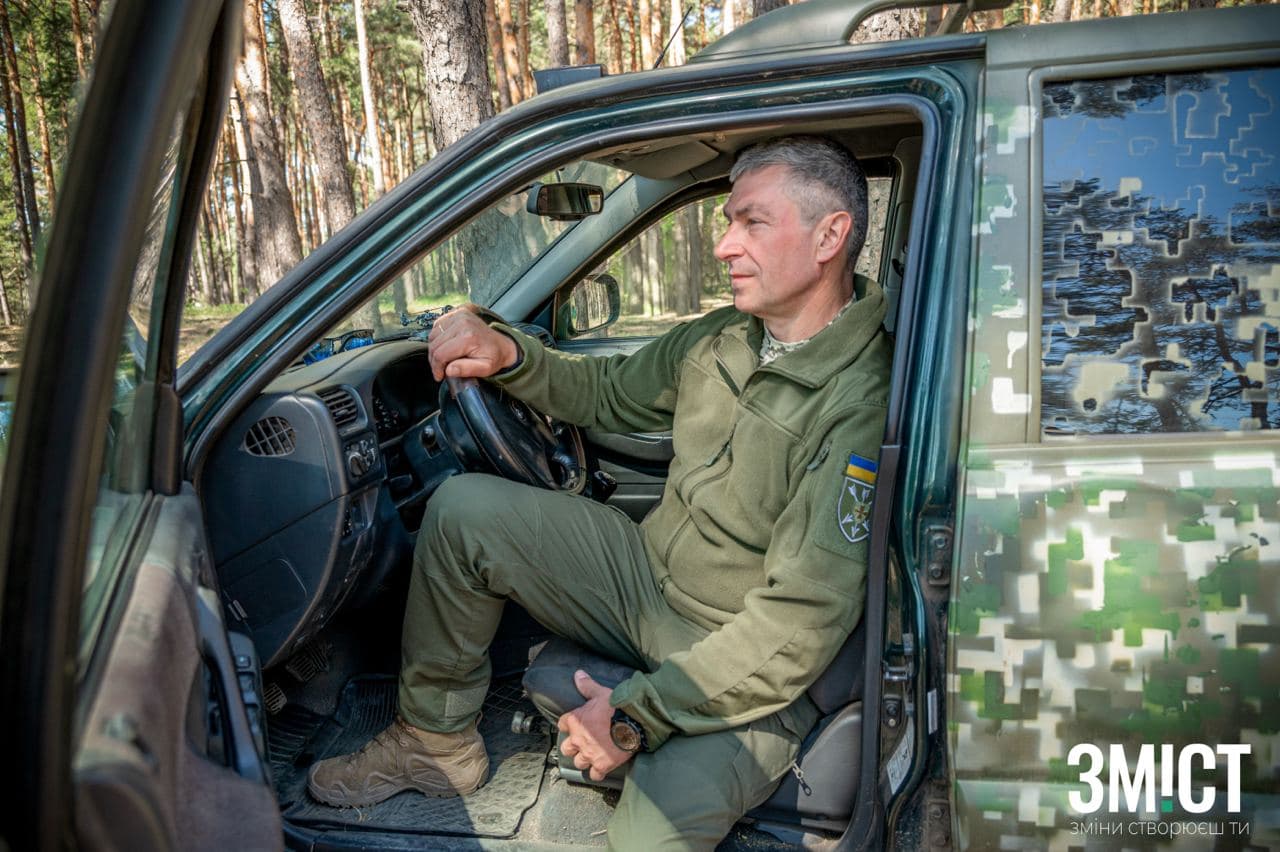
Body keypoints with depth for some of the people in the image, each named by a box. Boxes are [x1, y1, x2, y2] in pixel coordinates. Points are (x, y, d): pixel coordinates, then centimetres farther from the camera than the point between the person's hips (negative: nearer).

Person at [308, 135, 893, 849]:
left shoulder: (864, 403, -24)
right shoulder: (722, 337, 1)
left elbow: (803, 622, -26)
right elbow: (607, 393, 17)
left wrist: (638, 713, -24)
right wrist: (507, 355, -2)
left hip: (755, 670, -7)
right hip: (650, 577, 7)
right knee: (465, 509, -5)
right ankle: (437, 742, 9)